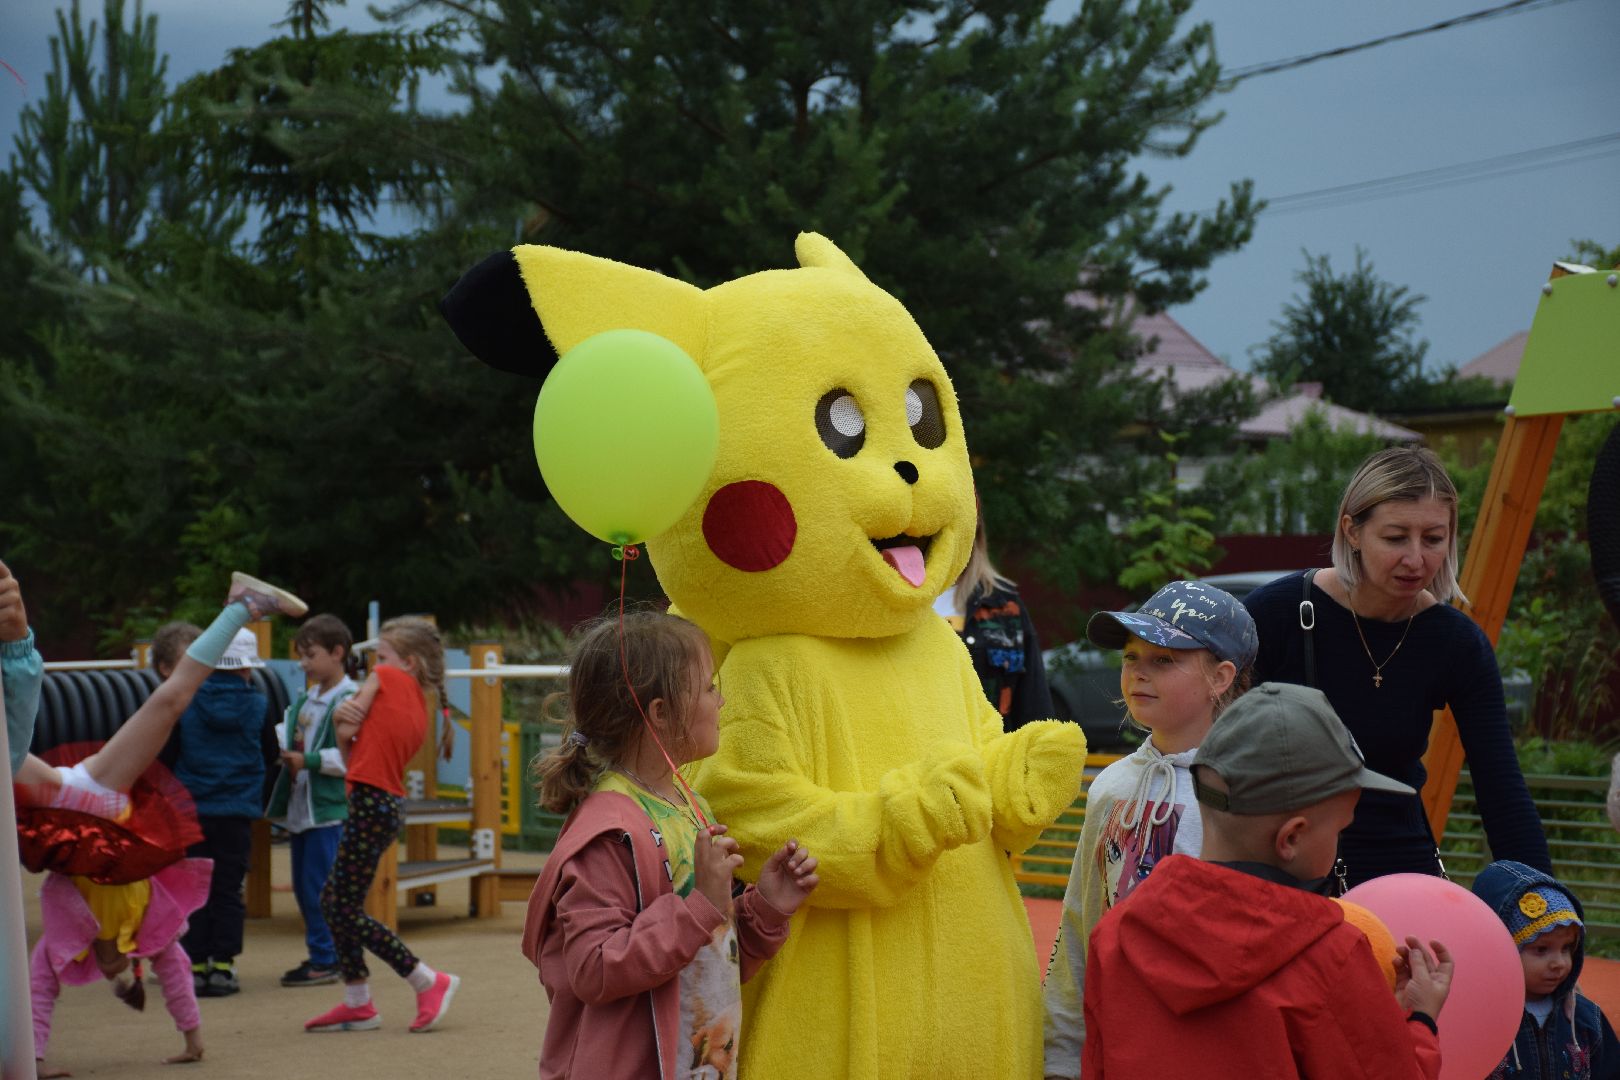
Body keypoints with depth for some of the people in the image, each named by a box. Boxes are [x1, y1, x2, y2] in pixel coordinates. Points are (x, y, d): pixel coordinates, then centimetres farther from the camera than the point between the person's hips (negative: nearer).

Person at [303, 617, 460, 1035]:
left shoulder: (385, 677, -4)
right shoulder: (419, 713, 17)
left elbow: (350, 740, -5)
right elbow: (355, 755, 12)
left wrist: (344, 720, 14)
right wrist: (344, 720, -1)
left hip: (371, 801, -9)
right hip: (390, 801, 9)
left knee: (347, 910, -5)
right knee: (333, 901, 15)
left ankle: (429, 982, -2)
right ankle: (357, 1004, 18)